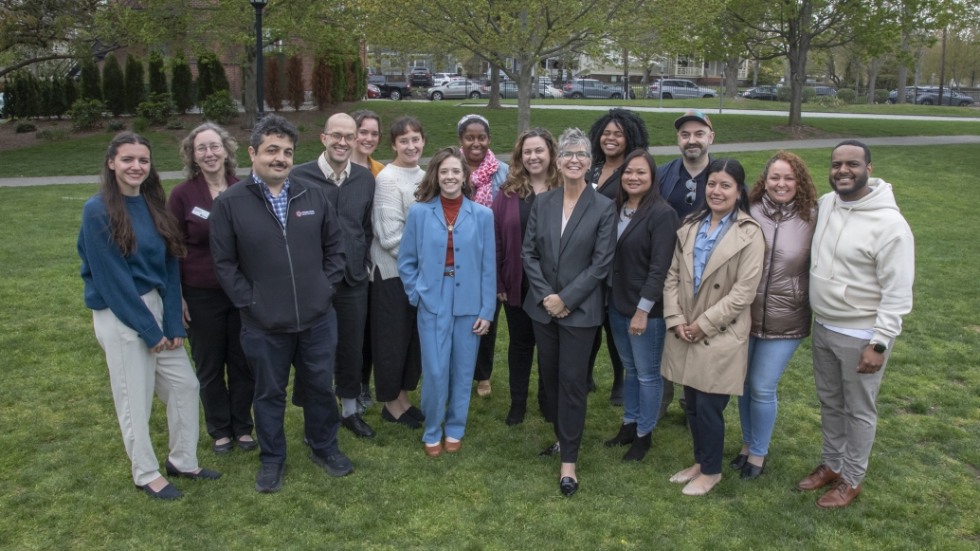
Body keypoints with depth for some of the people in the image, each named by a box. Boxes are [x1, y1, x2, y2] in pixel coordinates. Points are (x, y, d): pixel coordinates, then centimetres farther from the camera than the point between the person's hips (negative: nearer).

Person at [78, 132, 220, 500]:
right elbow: (111, 277, -16)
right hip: (119, 317, -6)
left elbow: (169, 266, 4)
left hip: (156, 307, 7)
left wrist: (172, 322, -4)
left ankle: (182, 461, 28)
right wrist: (148, 329, -14)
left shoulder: (153, 206, 5)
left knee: (184, 384, 10)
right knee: (135, 400, 5)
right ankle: (146, 474, 23)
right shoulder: (98, 211, -13)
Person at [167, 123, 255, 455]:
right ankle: (220, 430, 29)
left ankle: (242, 426, 29)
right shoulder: (182, 195, -6)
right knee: (209, 368, 12)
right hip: (201, 296, -1)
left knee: (243, 364, 11)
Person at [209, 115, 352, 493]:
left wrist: (326, 286, 1)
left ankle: (324, 447, 38)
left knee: (320, 386, 16)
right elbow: (224, 262, -5)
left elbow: (334, 246, 9)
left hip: (317, 318, 3)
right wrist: (249, 302, -10)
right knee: (270, 393, 15)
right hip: (264, 324, -2)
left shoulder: (314, 196, 1)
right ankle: (272, 459, 33)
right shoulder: (229, 203, -7)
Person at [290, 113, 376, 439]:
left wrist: (364, 263, 6)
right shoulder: (299, 177, -10)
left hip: (354, 281, 3)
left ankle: (350, 410, 34)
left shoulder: (365, 179, 2)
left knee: (352, 349, 14)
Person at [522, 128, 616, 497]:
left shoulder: (604, 208, -6)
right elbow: (528, 252, 2)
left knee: (572, 381, -1)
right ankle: (562, 437, 33)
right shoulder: (542, 203, 4)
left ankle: (569, 460, 9)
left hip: (580, 310, -4)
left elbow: (601, 263, -9)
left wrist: (566, 298, -14)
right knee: (550, 377, 13)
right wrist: (545, 295, -10)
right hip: (542, 306, 4)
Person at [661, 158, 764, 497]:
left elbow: (743, 292, -15)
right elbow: (672, 276, 6)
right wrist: (675, 320, -5)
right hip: (685, 335, 5)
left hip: (721, 337, -5)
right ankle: (699, 461, 35)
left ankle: (711, 471, 25)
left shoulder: (749, 234, -10)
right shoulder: (690, 226, 6)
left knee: (709, 408, 3)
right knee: (692, 405, 14)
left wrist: (704, 324, -14)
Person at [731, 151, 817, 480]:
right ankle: (747, 443, 36)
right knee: (745, 384, 14)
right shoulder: (749, 213, -6)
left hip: (784, 323, -2)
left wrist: (814, 310, 4)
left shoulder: (811, 219, -6)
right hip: (745, 316, 2)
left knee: (762, 388, 3)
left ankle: (758, 453, 25)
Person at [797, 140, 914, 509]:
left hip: (861, 336, -6)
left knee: (859, 410, 11)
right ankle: (832, 464, 40)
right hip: (823, 327, 7)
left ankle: (851, 479, 29)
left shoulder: (889, 223, -21)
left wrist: (879, 344, -20)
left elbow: (897, 293, -18)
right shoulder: (825, 205, 0)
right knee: (829, 402, 21)